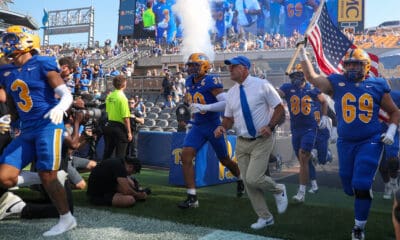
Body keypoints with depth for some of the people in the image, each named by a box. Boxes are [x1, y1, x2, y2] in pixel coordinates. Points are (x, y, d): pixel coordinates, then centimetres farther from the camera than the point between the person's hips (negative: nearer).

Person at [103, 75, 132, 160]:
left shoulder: (109, 96, 5)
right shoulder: (122, 97, -16)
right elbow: (126, 117, -19)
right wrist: (129, 132, -14)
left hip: (109, 125, 7)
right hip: (120, 127, -7)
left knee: (107, 152, 17)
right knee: (120, 155, 2)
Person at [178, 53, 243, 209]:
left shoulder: (211, 81, -19)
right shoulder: (189, 82, 4)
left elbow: (226, 103, -30)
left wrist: (204, 107, -35)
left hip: (213, 126, -6)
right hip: (197, 126, 6)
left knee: (225, 160, 13)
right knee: (186, 156, -13)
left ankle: (241, 180, 45)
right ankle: (192, 197, -8)